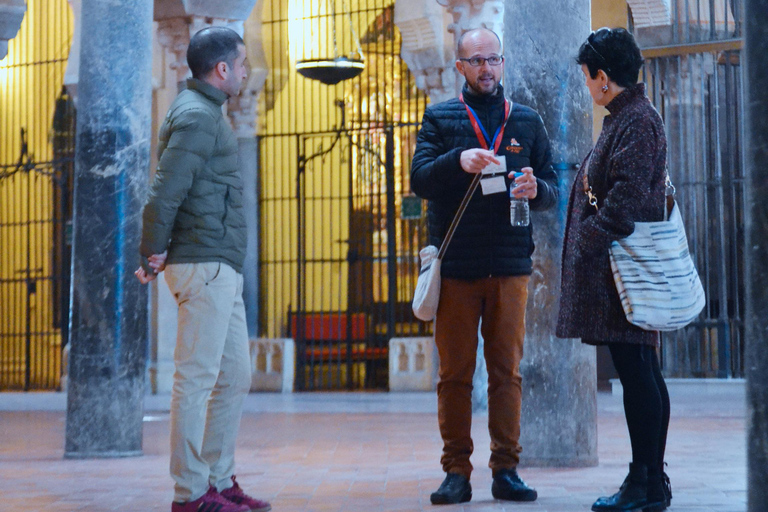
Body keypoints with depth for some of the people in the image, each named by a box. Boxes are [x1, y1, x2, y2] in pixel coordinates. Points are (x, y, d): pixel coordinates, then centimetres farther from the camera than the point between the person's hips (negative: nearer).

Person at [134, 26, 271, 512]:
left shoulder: (207, 112, 20)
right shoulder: (196, 116, -12)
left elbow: (170, 190, 20)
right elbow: (165, 191, -20)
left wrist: (157, 255, 13)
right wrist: (152, 256, -12)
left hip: (222, 270, 10)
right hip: (205, 266, -10)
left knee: (235, 376, 12)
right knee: (197, 379, -7)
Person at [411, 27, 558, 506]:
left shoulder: (527, 121, 14)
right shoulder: (440, 119, 8)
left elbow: (553, 188, 11)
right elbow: (419, 178, -4)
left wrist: (536, 189, -12)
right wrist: (458, 161, -21)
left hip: (510, 264, 1)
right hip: (455, 264, -1)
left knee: (507, 370, 2)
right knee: (455, 373, 0)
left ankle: (506, 469, 8)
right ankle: (457, 471, 6)